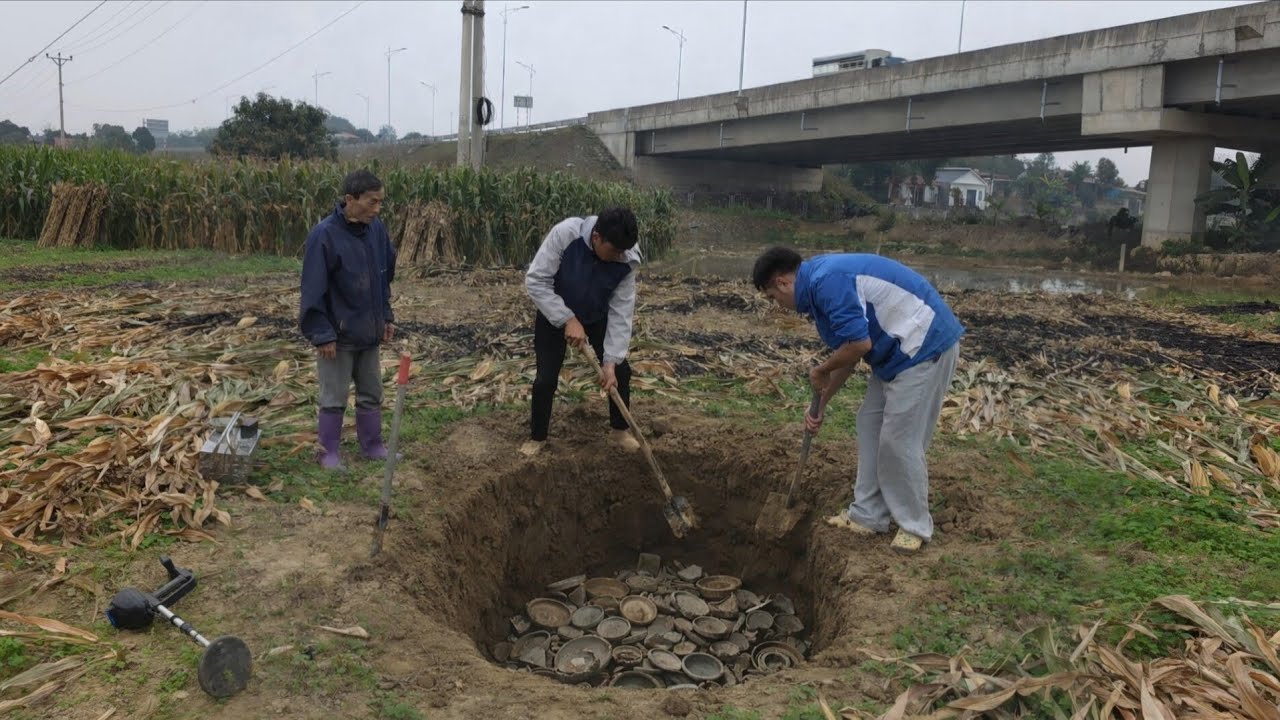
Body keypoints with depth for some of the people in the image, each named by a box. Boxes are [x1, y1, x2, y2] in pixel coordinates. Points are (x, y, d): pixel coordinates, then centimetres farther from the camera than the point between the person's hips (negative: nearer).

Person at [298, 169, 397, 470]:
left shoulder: (377, 229, -1)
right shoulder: (324, 235, -20)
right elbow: (313, 291, -18)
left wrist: (386, 316, 11)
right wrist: (322, 334, -17)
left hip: (369, 333, 6)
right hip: (337, 335, -6)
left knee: (372, 394, 16)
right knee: (334, 399, 6)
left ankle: (372, 445, 31)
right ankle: (329, 453, 21)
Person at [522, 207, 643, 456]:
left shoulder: (627, 260, -26)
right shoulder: (564, 233, -36)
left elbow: (621, 312, -21)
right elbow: (535, 281, -30)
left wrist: (610, 361, -26)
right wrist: (568, 320, -35)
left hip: (598, 318, 3)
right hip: (555, 315, -2)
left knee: (621, 371, 2)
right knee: (546, 379, -4)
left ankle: (620, 430, 24)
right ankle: (537, 437, 19)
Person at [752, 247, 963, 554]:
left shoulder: (826, 280, -20)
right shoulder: (821, 283, 13)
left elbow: (859, 344, -26)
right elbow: (848, 349, 21)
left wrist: (821, 371, -7)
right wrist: (821, 403, 22)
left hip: (925, 346, -10)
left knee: (899, 442, -2)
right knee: (870, 426, 14)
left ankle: (915, 526, 15)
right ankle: (868, 515, 23)